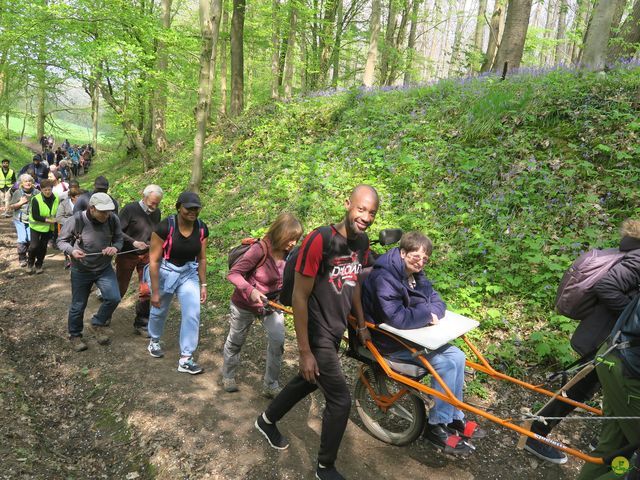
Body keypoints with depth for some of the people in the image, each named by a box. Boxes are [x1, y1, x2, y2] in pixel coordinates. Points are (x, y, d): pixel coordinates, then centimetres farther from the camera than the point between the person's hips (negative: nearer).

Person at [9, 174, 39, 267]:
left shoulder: (36, 192, 0)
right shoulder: (17, 193, -1)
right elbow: (11, 206, 4)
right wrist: (20, 203, -11)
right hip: (20, 220, -1)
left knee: (30, 239, -4)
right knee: (22, 239, -9)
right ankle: (22, 258, 6)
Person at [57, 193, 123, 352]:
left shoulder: (113, 219, -17)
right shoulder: (76, 220, -23)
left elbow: (119, 239, -3)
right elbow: (61, 241, -9)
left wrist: (115, 247, -26)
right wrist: (71, 250, -29)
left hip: (104, 268, 2)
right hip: (81, 270, -2)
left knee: (114, 298, -12)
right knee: (78, 306, 10)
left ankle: (97, 324, 17)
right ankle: (75, 336, 36)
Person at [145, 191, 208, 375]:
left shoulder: (202, 228, -11)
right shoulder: (165, 227, -24)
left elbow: (201, 259, 1)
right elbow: (154, 260, -20)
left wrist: (203, 285, 3)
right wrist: (155, 292, -17)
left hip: (189, 273, 3)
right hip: (165, 273, -3)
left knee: (193, 313, -7)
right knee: (159, 311, 19)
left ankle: (185, 359, 6)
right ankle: (154, 341, 50)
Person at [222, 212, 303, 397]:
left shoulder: (288, 254, -13)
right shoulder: (259, 249, -30)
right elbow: (233, 273, -28)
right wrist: (250, 290, -42)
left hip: (271, 304, 4)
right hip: (245, 304, -4)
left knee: (278, 342, -10)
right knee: (235, 342, 16)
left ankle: (271, 386, 9)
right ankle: (228, 376, 43)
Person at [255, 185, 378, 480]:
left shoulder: (362, 242, -2)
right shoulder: (320, 240, -26)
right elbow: (300, 297, -22)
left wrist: (361, 323, 20)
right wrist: (305, 352, -20)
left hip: (337, 331, 8)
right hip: (318, 334, -8)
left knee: (308, 381, 25)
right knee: (340, 400, -1)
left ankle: (266, 421, 50)